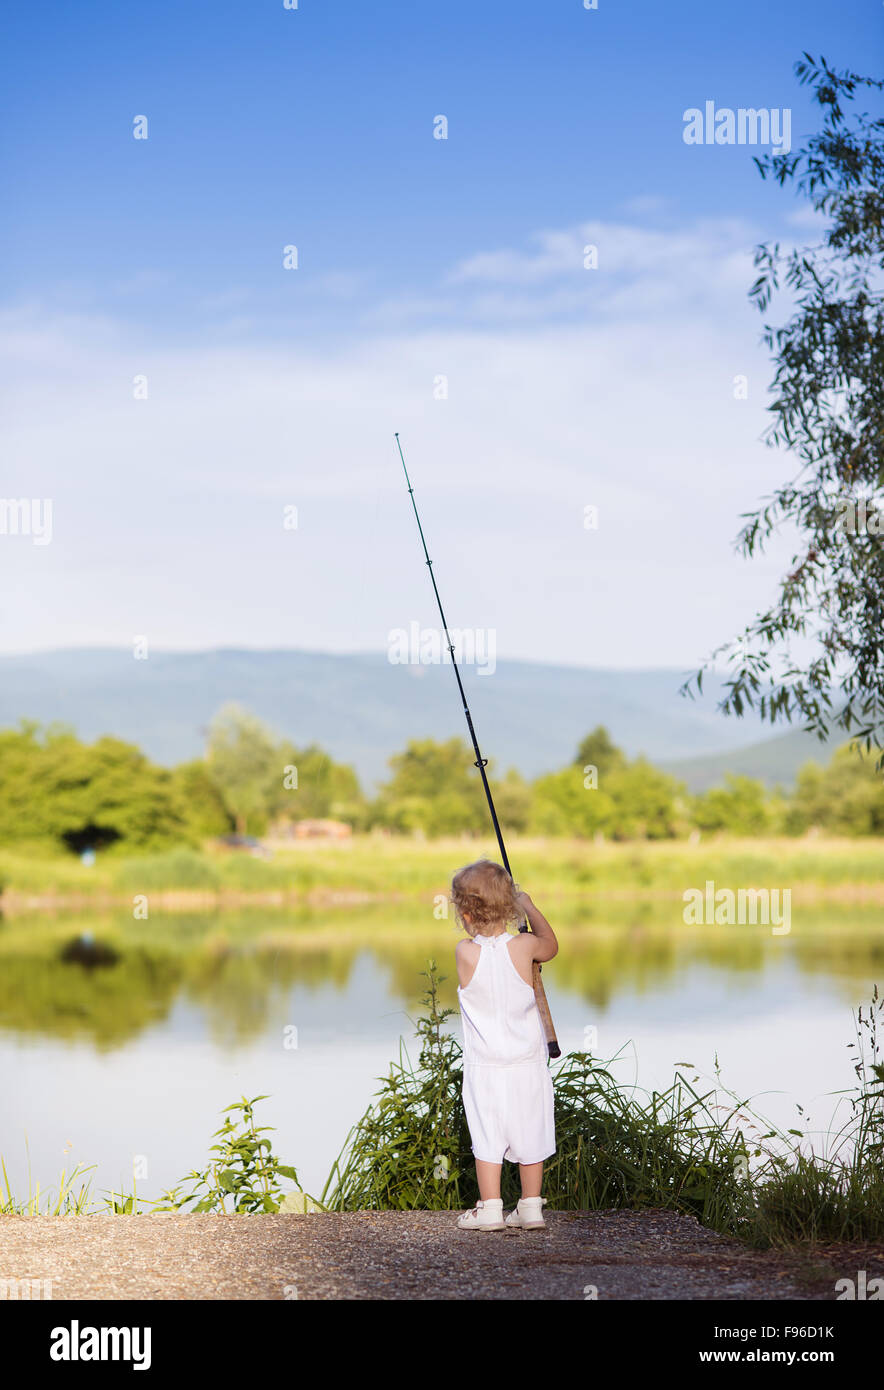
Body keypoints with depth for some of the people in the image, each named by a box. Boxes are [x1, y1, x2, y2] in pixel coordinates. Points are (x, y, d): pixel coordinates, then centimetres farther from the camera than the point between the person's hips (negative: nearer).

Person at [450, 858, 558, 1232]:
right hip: (528, 1062, 2)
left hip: (486, 1067, -2)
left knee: (487, 1136, 5)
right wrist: (530, 908, 25)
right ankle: (531, 1207, 17)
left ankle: (489, 1210, 6)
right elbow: (551, 946, 14)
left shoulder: (465, 952, -13)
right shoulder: (523, 946, -9)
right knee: (530, 1135, 11)